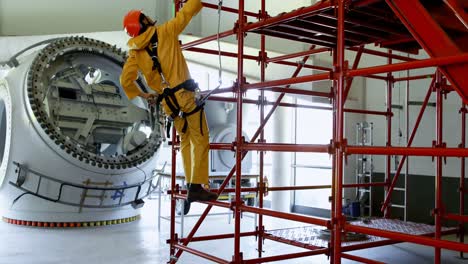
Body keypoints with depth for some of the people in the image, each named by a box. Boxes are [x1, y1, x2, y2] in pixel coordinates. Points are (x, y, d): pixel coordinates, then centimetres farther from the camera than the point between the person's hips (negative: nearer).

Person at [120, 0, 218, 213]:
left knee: (185, 140, 18)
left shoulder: (135, 52, 8)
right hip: (185, 94, -5)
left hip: (167, 102, 5)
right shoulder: (165, 32, -3)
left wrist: (142, 95, 18)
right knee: (200, 139, -1)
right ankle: (196, 187, -8)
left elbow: (125, 81, 4)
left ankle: (190, 184, 16)